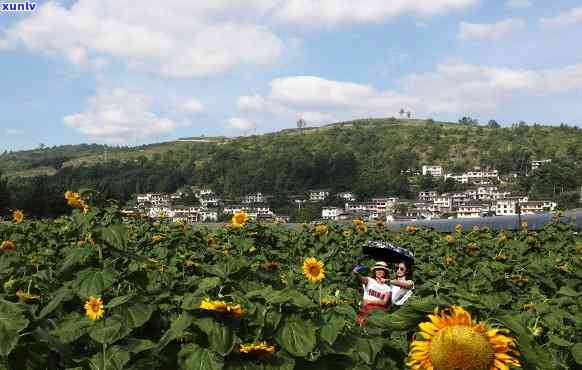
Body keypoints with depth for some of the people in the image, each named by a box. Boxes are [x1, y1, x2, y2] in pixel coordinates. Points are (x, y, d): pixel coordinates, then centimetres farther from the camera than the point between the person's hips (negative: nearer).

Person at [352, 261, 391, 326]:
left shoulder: (387, 288, 13)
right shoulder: (369, 280, 7)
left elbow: (384, 302, 1)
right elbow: (361, 278, -15)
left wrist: (370, 301, -10)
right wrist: (356, 273, -38)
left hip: (378, 309, 2)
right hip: (365, 308, -2)